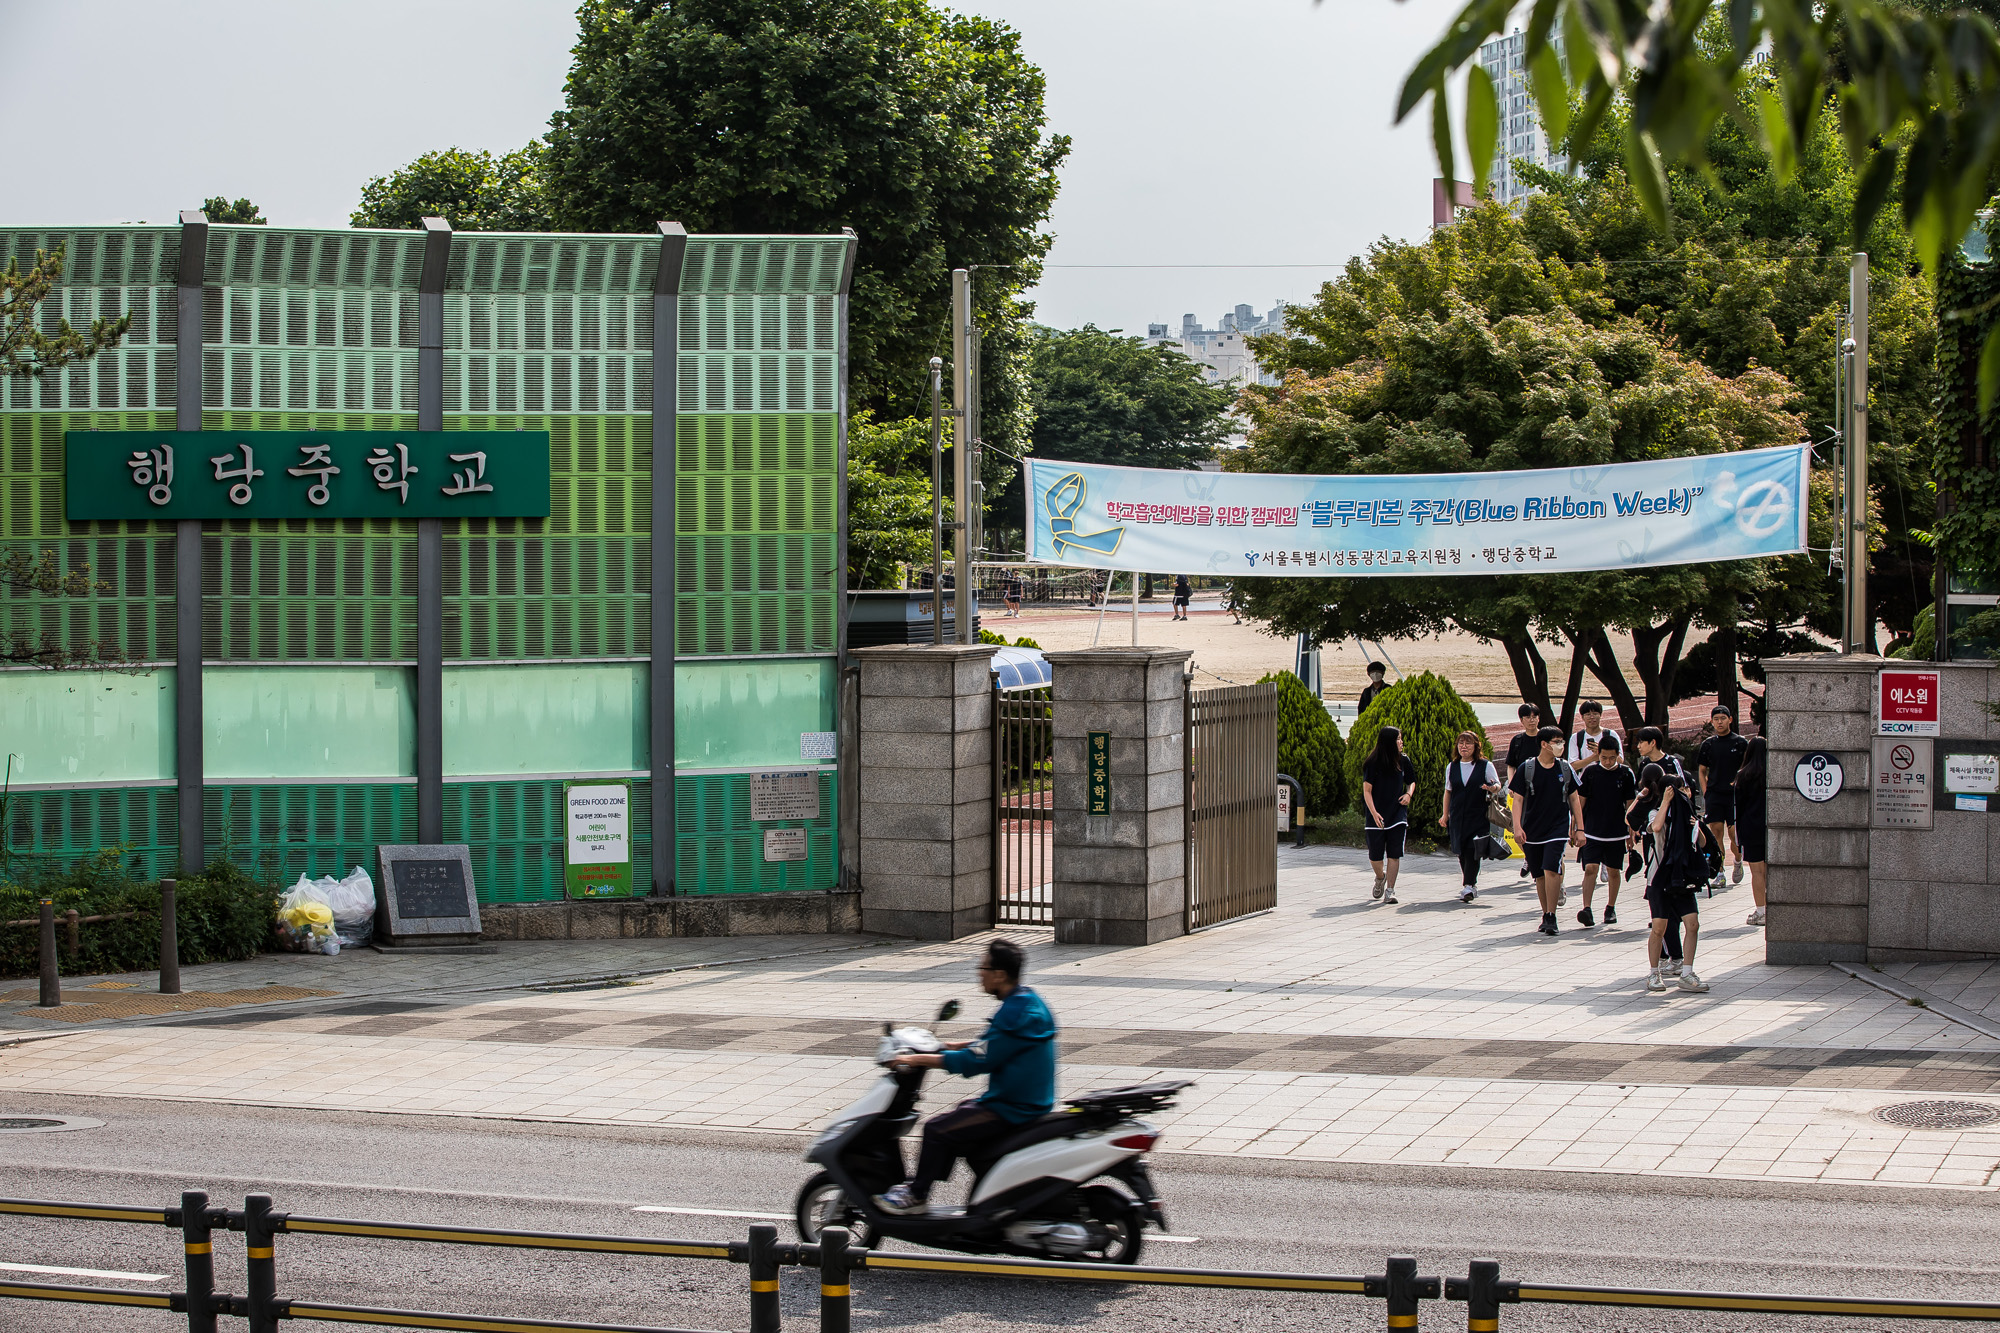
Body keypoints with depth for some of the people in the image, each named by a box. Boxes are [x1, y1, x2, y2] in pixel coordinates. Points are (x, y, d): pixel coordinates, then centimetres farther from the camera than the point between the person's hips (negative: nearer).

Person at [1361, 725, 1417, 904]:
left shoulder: (1403, 761, 5)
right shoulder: (1373, 763, -6)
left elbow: (1411, 781, 21)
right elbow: (1367, 790, -7)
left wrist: (1408, 794, -1)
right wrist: (1374, 813, -18)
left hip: (1398, 813, 2)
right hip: (1377, 816, -2)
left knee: (1394, 853, -8)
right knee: (1375, 855, 3)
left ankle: (1390, 890, -3)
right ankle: (1380, 877, 34)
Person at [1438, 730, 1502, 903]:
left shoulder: (1485, 766, 0)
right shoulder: (1452, 767, 12)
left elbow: (1497, 785, 4)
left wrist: (1493, 788, -20)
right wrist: (1445, 815, 13)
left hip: (1478, 816, -4)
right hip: (1457, 816, 4)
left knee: (1472, 850, -15)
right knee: (1461, 852, 5)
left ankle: (1468, 886, -16)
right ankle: (1472, 886, 18)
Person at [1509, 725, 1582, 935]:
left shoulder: (1565, 769, 5)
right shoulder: (1526, 768, -2)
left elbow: (1574, 799, 12)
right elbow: (1518, 799, -1)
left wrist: (1580, 828, 8)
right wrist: (1517, 827, -11)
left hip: (1558, 829, 0)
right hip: (1532, 831, 0)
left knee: (1551, 870, -15)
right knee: (1539, 875, 7)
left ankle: (1551, 918, -10)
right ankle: (1546, 915, 21)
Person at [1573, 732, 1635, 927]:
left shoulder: (1626, 774, -1)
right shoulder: (1589, 771, -3)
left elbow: (1630, 805, 6)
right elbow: (1580, 801, 2)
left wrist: (1631, 833, 6)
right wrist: (1579, 828, -1)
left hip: (1616, 833, 1)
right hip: (1592, 832, -1)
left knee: (1613, 871, 10)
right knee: (1590, 868, -12)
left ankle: (1611, 908, 25)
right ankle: (1586, 909, -16)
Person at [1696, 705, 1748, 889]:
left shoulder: (1739, 742, 3)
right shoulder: (1708, 744, 10)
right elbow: (1702, 771, 16)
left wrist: (1739, 782, -9)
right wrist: (1705, 792, 4)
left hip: (1735, 794, -2)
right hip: (1714, 795, 2)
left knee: (1734, 833, -5)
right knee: (1716, 832, -4)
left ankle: (1738, 861, 25)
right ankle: (1719, 873, 1)